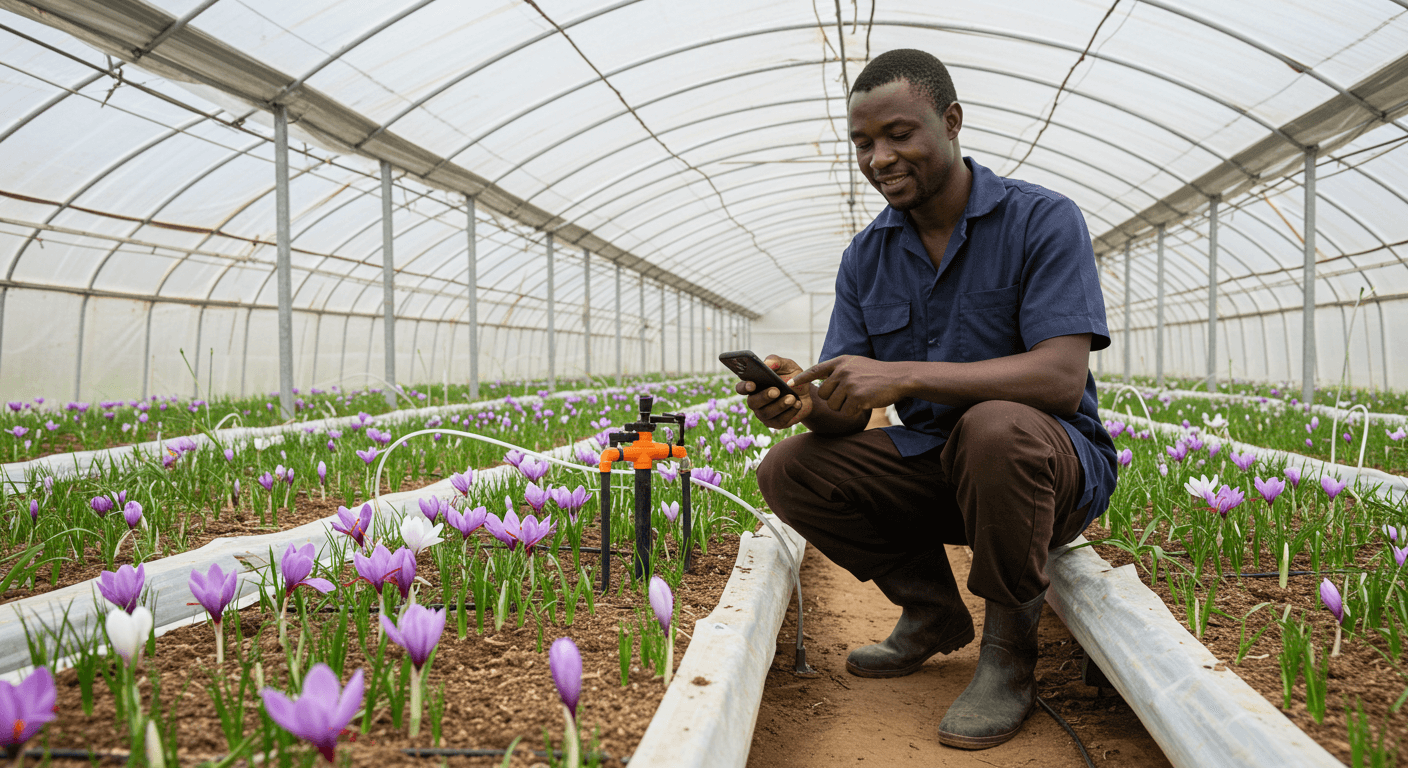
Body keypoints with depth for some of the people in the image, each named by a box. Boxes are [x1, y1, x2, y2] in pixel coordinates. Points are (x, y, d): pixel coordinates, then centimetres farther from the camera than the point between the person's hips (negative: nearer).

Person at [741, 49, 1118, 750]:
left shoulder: (1042, 221, -13)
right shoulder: (865, 258, 3)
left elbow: (1062, 379, -27)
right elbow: (850, 413, -3)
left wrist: (905, 376, -36)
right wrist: (807, 400, -29)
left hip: (1052, 463, -5)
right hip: (932, 463, 6)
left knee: (994, 428, -38)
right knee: (789, 472, -13)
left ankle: (1009, 646, -13)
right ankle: (931, 613, 8)